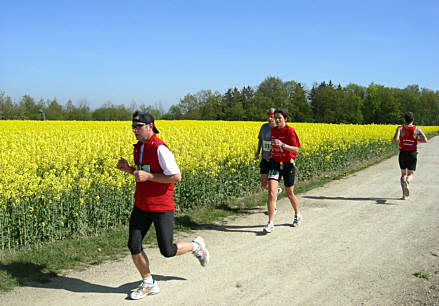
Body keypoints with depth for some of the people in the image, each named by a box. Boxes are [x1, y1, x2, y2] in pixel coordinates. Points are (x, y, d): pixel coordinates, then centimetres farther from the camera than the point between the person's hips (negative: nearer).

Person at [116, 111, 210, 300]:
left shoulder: (160, 148, -19)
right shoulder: (139, 147, 9)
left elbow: (176, 177, -21)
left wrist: (148, 176, -23)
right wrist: (128, 169, 3)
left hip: (161, 207, -8)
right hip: (141, 206, 8)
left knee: (167, 251, 0)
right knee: (133, 246, 2)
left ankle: (196, 246, 30)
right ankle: (148, 284, 20)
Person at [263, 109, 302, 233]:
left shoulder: (290, 131, -12)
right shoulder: (273, 131, 5)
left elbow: (296, 150, -17)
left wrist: (282, 145, -29)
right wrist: (270, 154, 9)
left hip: (288, 165, -3)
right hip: (275, 164, 4)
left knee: (289, 194, 12)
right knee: (271, 193, -13)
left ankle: (297, 215, 41)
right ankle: (270, 223, -9)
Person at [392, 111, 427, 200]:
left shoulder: (400, 128, -6)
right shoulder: (417, 129, -3)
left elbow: (395, 139, -21)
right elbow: (425, 140, -12)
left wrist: (399, 138, 3)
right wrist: (417, 139, 8)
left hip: (403, 154, 1)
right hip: (413, 154, 0)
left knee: (403, 174, 16)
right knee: (411, 175, 3)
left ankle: (405, 194, 6)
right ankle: (407, 183, -34)